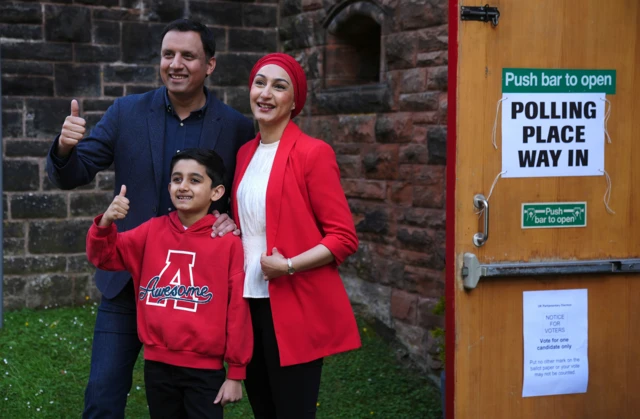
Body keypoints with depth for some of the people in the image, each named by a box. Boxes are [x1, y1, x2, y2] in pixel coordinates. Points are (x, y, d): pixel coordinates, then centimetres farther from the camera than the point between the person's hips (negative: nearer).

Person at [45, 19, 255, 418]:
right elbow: (72, 175, -2)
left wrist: (237, 220, -15)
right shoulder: (127, 112, -1)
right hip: (129, 280, 1)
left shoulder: (237, 127, -3)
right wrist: (65, 146, -23)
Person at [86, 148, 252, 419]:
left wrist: (236, 372, -4)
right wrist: (106, 221, -18)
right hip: (157, 365, 4)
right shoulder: (153, 230, 2)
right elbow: (105, 255, 4)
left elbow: (237, 309, -6)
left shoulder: (229, 242, -9)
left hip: (205, 369, -4)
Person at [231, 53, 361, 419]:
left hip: (295, 308, -7)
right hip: (249, 301, 7)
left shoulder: (313, 153, -10)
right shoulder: (246, 154, 11)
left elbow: (344, 237, -12)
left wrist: (289, 265, -21)